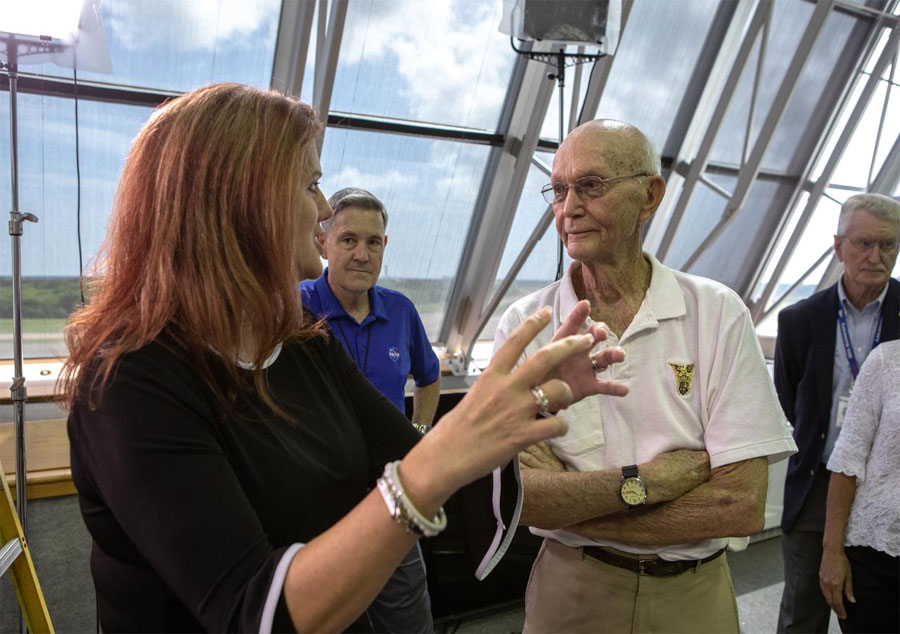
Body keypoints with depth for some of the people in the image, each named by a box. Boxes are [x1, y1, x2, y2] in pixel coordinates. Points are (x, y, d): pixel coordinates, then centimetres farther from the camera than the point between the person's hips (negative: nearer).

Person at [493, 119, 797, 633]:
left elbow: (743, 506, -17)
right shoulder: (525, 326, -10)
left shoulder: (718, 314, -12)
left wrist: (565, 501, -20)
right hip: (570, 592, 0)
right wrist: (643, 481, -22)